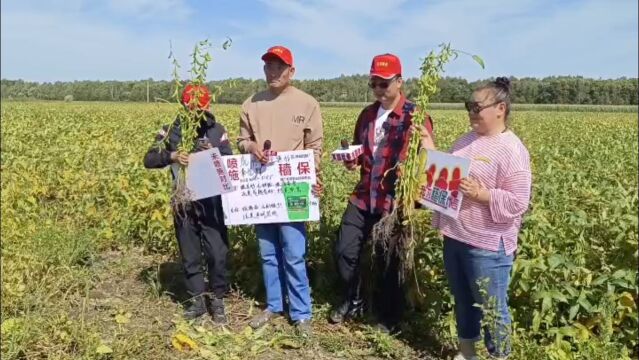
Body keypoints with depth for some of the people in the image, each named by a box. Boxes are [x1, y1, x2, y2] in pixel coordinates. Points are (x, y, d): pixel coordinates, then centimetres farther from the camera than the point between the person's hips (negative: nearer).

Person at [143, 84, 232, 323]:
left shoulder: (217, 130, 0)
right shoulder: (171, 130, 1)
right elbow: (149, 160, -1)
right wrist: (170, 155, -19)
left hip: (211, 202, -1)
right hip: (184, 203, 1)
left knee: (217, 254, 1)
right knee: (190, 256, 12)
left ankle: (217, 301, 19)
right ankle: (197, 300, 26)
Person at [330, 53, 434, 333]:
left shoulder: (416, 116, -9)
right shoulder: (367, 114, 9)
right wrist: (352, 160, -1)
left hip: (395, 202, -5)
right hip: (363, 198, 6)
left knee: (388, 261, 7)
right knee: (344, 250, 5)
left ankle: (388, 316, 29)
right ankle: (353, 302, 31)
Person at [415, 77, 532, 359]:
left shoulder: (512, 150, -14)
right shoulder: (466, 140, 9)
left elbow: (518, 203, -18)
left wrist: (482, 194, -26)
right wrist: (430, 150, 3)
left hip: (487, 245, -8)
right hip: (455, 237, 8)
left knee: (492, 308, 7)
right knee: (462, 300, 21)